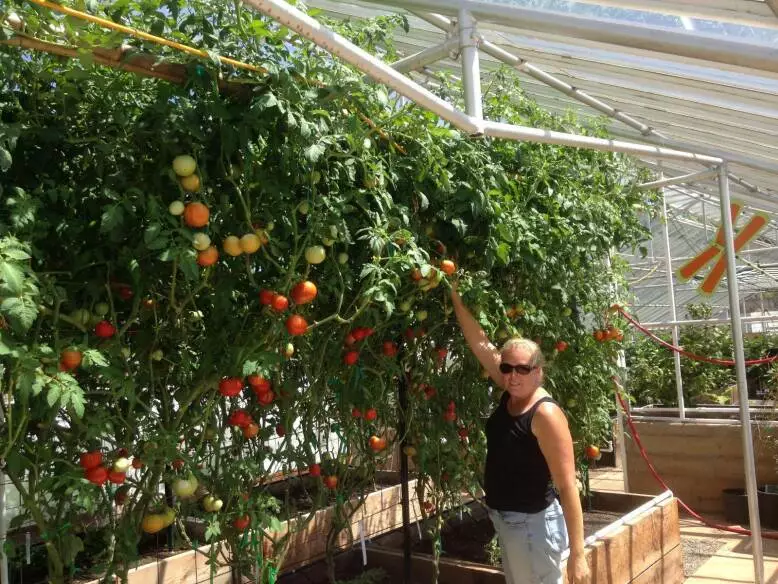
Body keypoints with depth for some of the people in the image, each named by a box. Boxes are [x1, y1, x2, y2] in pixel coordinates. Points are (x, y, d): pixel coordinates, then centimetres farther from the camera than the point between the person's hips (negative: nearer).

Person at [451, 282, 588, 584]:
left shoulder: (546, 414, -22)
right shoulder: (512, 392, -1)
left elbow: (567, 486, -23)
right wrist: (456, 297, -4)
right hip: (506, 521, 8)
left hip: (533, 524, -8)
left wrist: (577, 554, -24)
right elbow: (480, 343, 1)